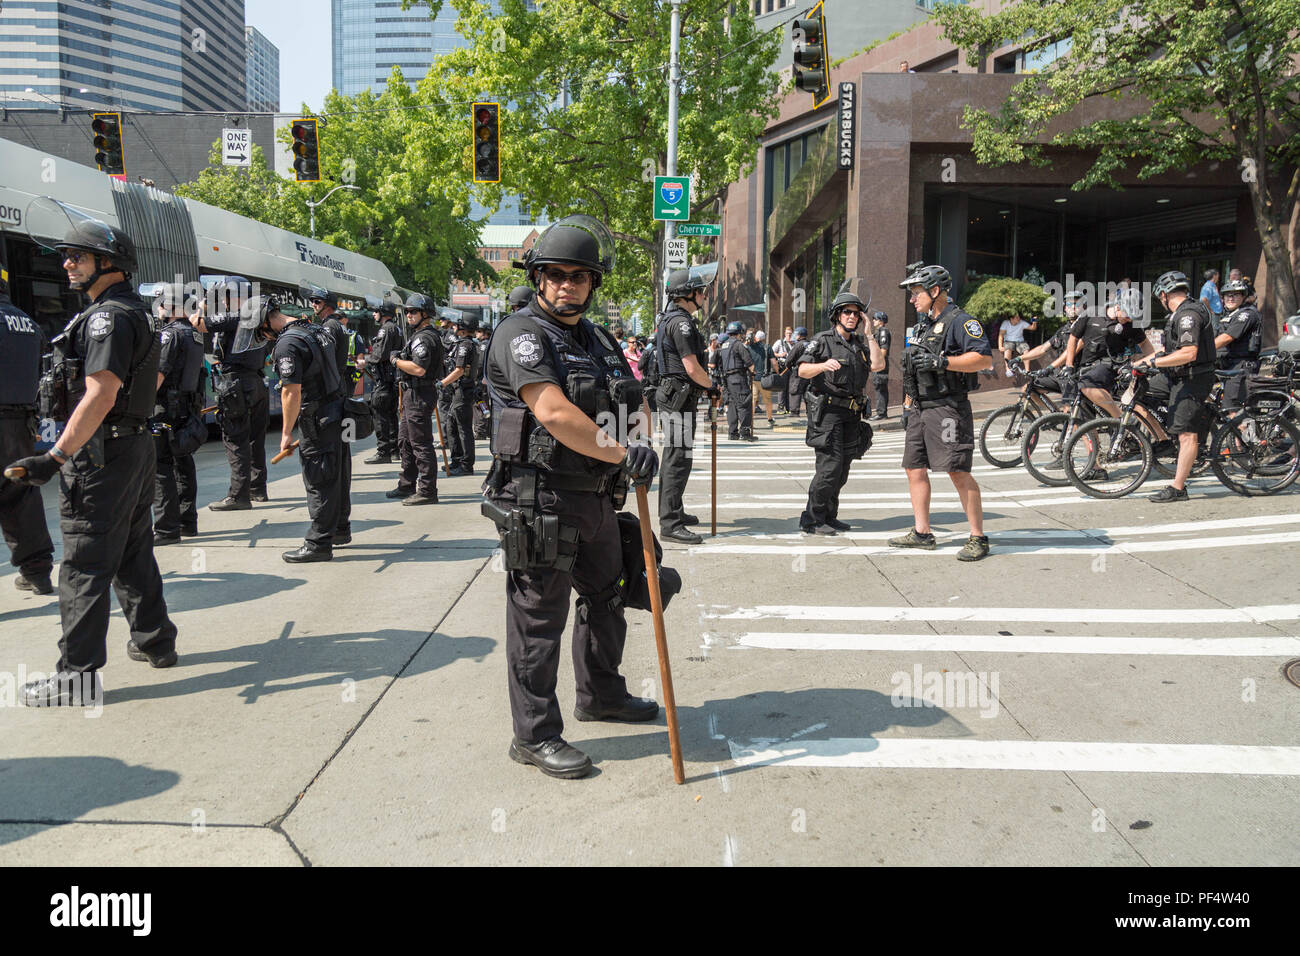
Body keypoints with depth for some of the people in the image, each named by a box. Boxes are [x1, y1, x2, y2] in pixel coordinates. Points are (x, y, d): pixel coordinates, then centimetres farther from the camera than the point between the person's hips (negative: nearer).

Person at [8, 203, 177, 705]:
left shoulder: (108, 315, -16)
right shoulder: (136, 310, 15)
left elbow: (99, 396, -25)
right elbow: (154, 378, 26)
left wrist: (57, 456, -27)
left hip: (101, 455, -10)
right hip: (137, 444, 10)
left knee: (85, 564, -6)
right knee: (133, 553, 19)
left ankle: (77, 674, -2)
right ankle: (154, 640, 30)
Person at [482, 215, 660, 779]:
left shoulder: (597, 340, 14)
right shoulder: (522, 334, -13)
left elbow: (637, 403, 22)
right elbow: (555, 413, -26)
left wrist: (640, 437, -1)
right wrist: (622, 455, -20)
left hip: (594, 499, 9)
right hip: (540, 504, -9)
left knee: (605, 597, 22)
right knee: (538, 620, 0)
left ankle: (600, 695, 43)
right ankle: (534, 737, 13)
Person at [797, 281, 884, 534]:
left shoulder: (860, 344, 17)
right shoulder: (823, 340, -1)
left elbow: (878, 364, 0)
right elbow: (802, 370, -10)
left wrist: (869, 333, 2)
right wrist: (823, 365, -29)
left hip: (851, 414, 7)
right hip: (827, 411, -7)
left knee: (842, 469, 9)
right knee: (830, 465, -14)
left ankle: (829, 517, 18)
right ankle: (811, 520, -9)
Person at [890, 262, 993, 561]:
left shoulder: (960, 321, -9)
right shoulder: (923, 324, 18)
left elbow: (985, 359, -20)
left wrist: (941, 362, -24)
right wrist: (908, 399, 23)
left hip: (947, 408, -9)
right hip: (920, 409, 9)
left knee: (958, 472, -11)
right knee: (914, 468, 8)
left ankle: (979, 538, -5)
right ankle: (922, 533, 17)